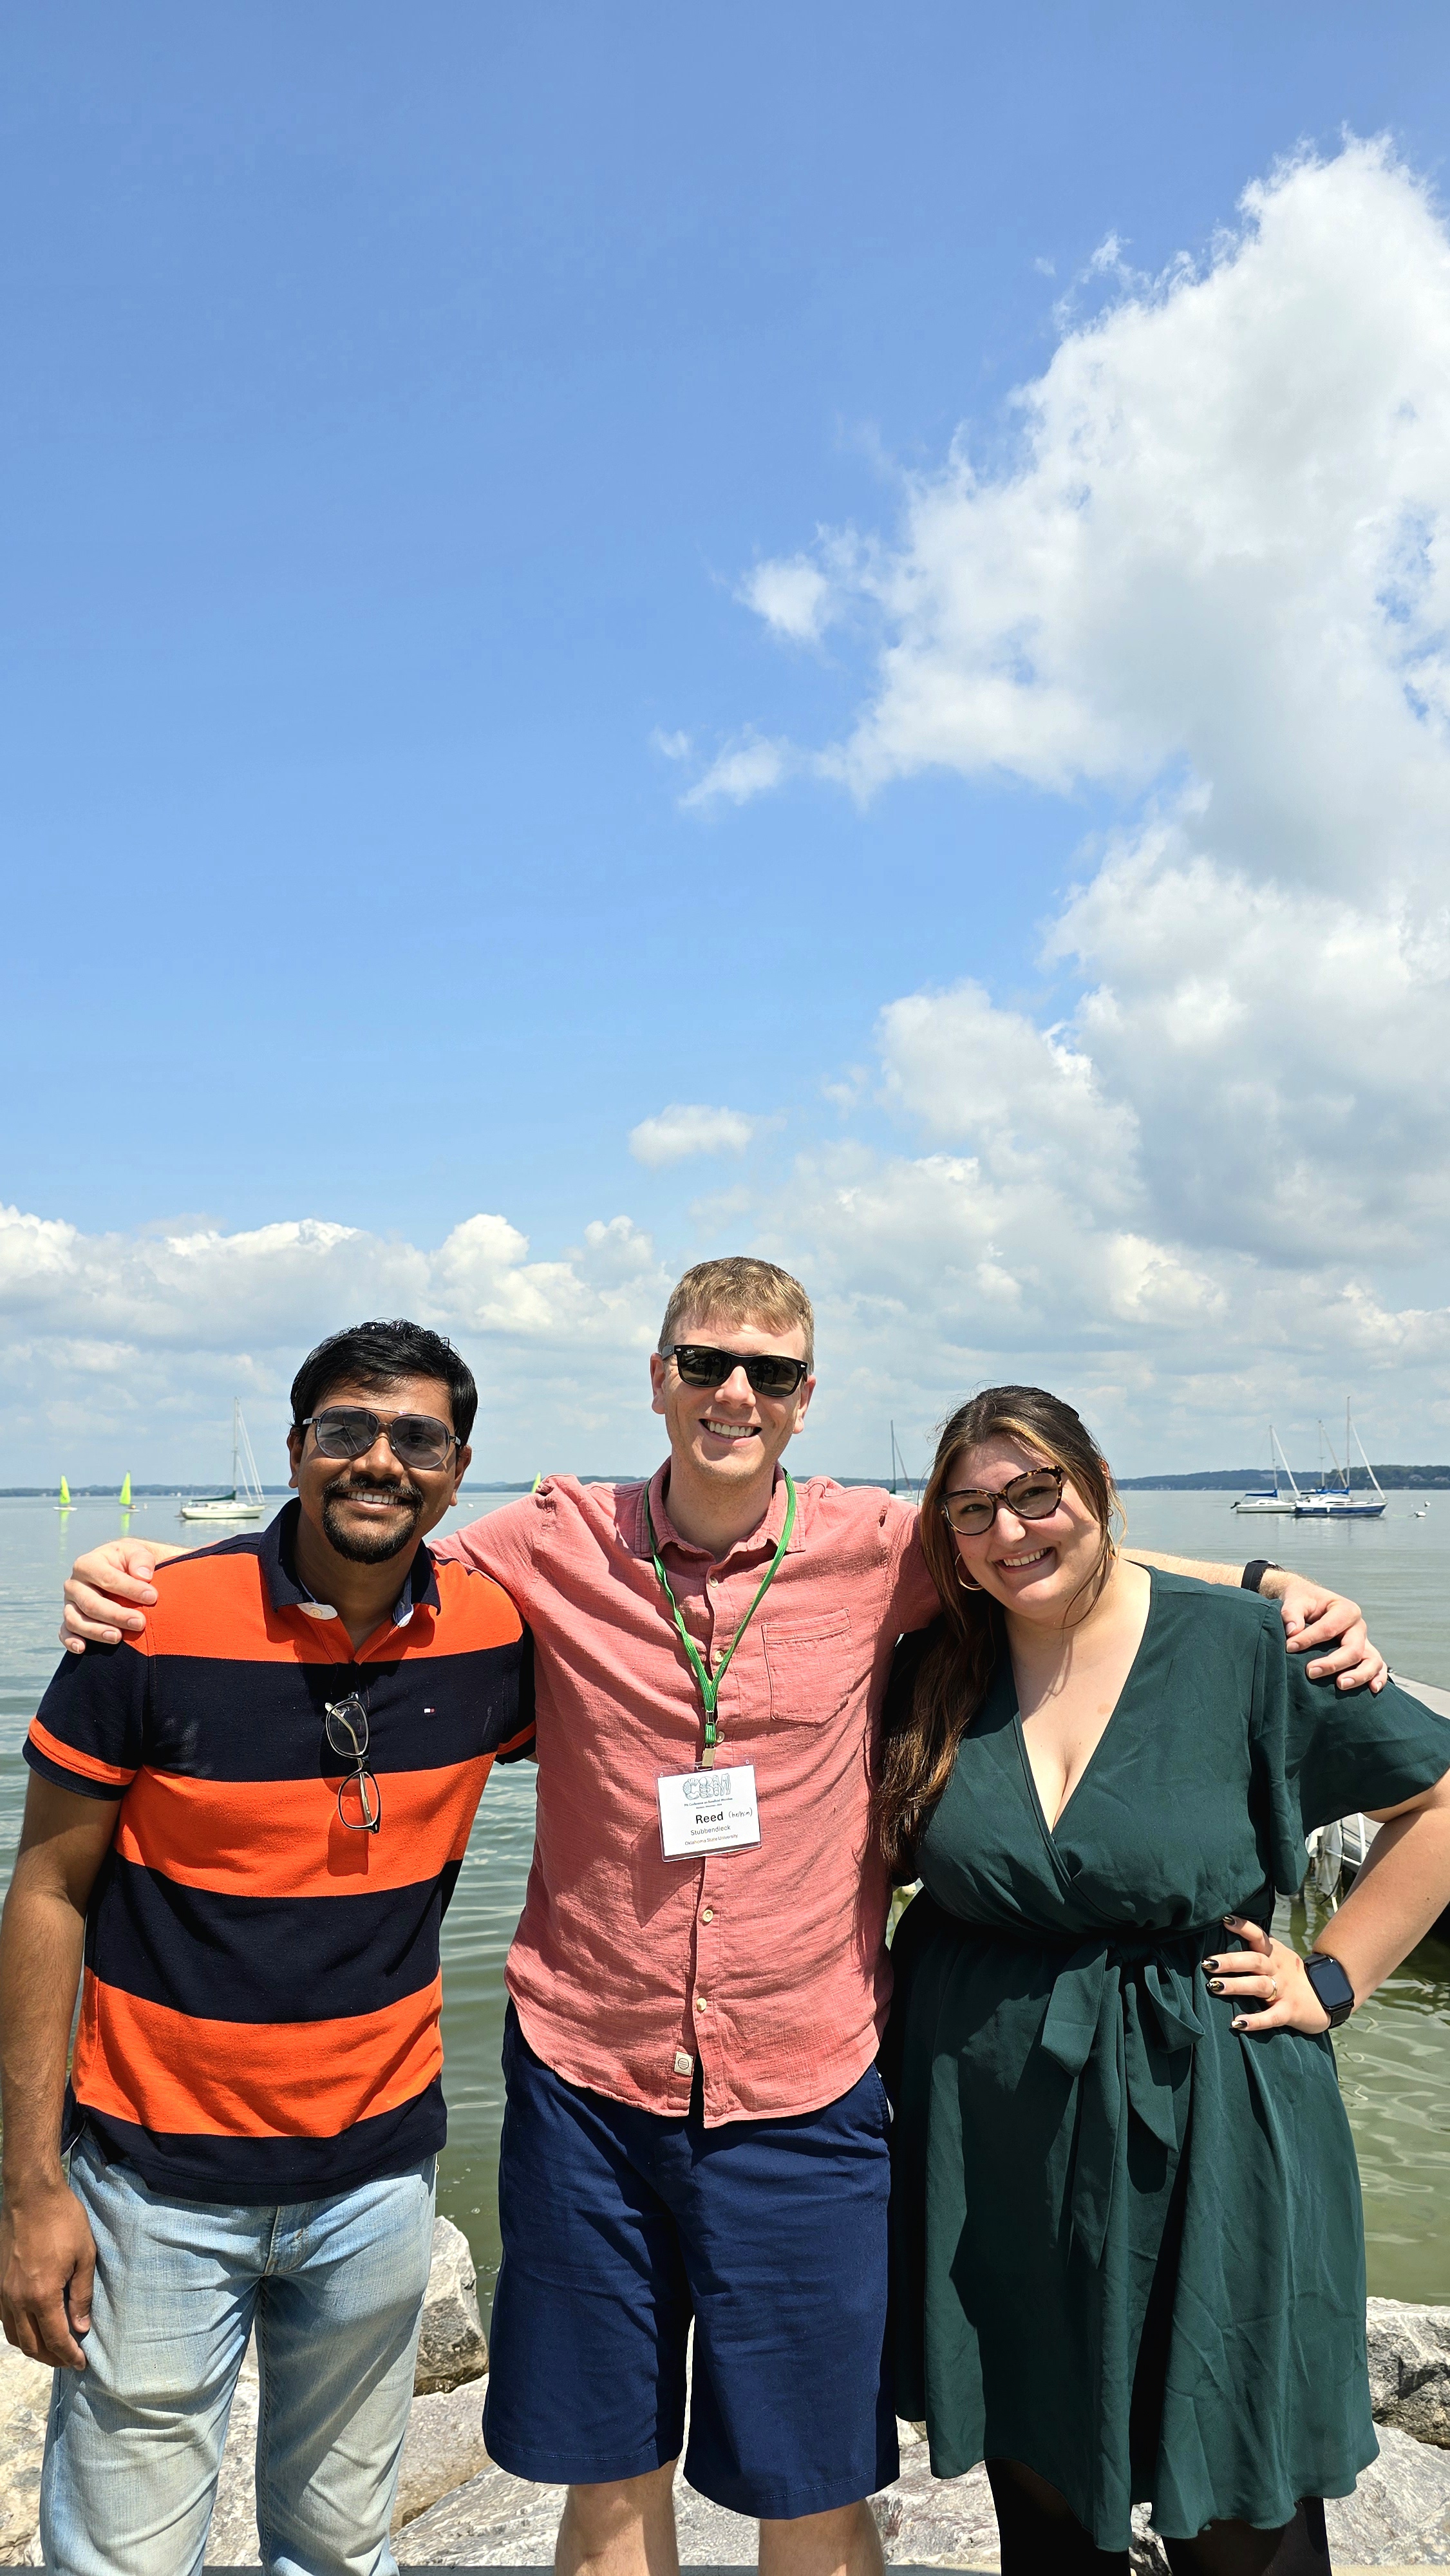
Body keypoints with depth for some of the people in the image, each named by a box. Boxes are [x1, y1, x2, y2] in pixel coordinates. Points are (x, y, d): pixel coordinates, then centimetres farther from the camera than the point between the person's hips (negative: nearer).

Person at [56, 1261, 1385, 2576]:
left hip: (805, 2095, 0)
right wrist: (143, 1576, -5)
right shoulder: (556, 1545, -6)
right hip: (586, 2086, 1)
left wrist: (1272, 1586, -6)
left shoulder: (881, 1548, -7)